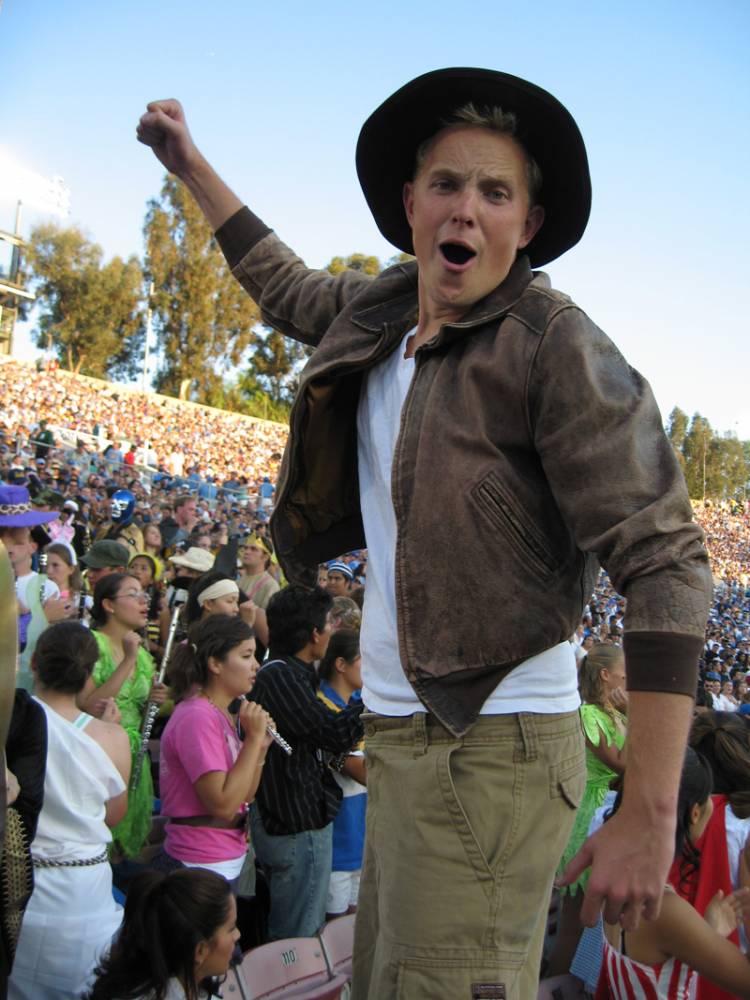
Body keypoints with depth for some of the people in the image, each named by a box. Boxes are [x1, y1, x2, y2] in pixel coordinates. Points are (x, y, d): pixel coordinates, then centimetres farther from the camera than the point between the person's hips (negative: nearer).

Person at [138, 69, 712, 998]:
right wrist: (189, 163, 37)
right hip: (402, 735, 8)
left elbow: (664, 566, -20)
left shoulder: (556, 346, -15)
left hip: (491, 747, -8)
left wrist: (649, 817, -23)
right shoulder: (382, 309, 8)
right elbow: (288, 289, 31)